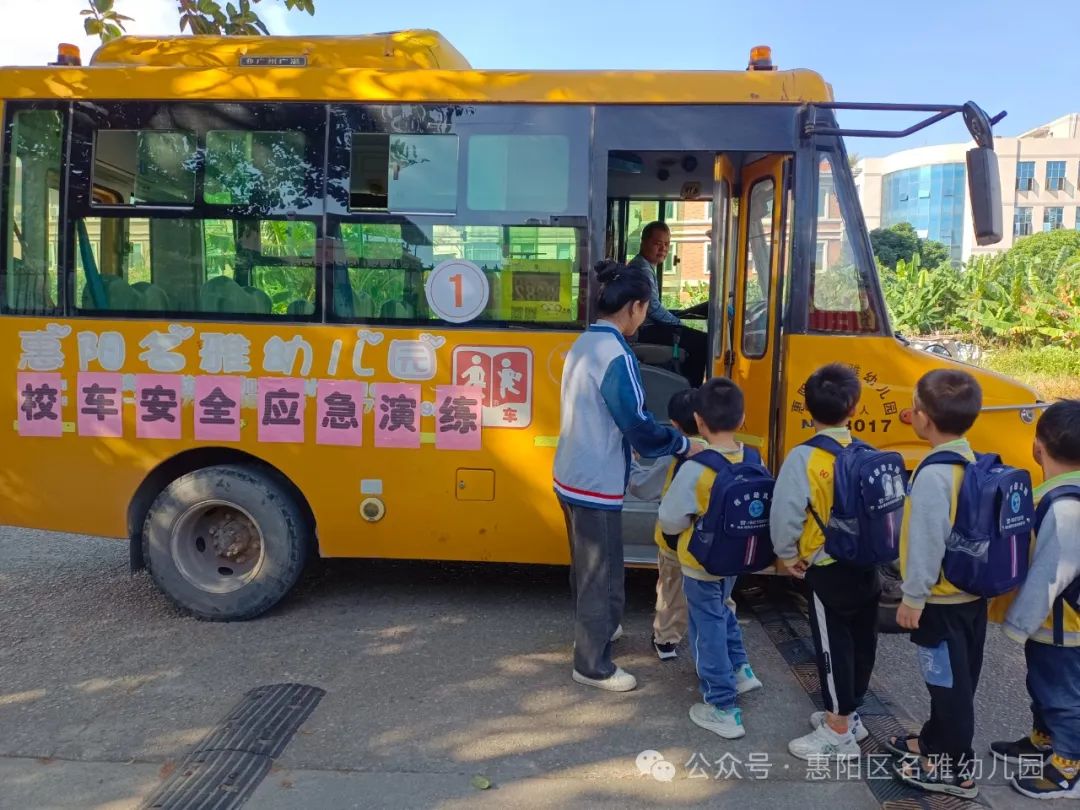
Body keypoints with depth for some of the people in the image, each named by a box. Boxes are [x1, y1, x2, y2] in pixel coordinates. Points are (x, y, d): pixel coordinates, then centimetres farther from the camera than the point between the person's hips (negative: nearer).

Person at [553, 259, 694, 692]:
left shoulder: (582, 344, 7)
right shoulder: (616, 355, -21)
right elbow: (638, 427, -21)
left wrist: (666, 435, 14)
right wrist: (683, 444, -5)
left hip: (570, 477, 9)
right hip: (597, 486, -9)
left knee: (586, 567, 25)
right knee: (603, 577, 5)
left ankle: (591, 630, 44)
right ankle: (592, 665, 19)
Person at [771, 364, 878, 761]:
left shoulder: (804, 457, -19)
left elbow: (785, 513, -21)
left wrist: (787, 553, -4)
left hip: (827, 569, -6)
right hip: (865, 563, 7)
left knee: (833, 645, 3)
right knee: (860, 639, 18)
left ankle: (838, 734, 14)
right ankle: (848, 714, 35)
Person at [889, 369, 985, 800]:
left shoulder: (933, 474, -27)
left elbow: (927, 543, -25)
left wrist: (913, 598, -14)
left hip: (941, 600, -9)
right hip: (973, 592, 9)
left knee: (949, 682, 7)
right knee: (954, 679, 22)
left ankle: (956, 769, 23)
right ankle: (936, 742, 40)